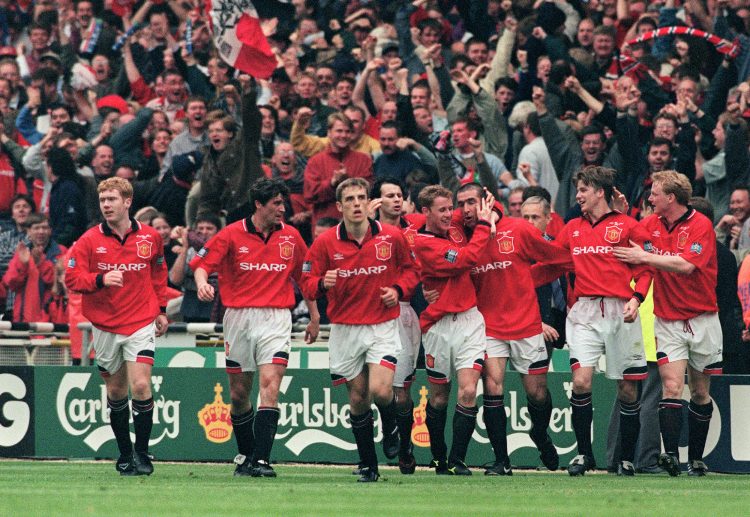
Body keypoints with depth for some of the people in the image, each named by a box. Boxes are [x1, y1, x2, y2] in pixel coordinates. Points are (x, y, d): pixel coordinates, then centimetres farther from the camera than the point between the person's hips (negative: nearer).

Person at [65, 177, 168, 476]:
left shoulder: (150, 238, 1)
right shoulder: (90, 240, -3)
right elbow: (71, 278, -6)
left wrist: (161, 309, 16)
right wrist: (101, 280, -22)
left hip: (141, 324, -1)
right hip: (105, 326, 1)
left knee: (140, 386, -15)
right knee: (116, 392, 9)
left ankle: (141, 452, -4)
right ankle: (124, 455, 23)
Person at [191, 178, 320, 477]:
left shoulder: (290, 237, 6)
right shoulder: (232, 235, -1)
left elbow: (304, 277, 17)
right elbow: (202, 263, -4)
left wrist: (314, 317, 17)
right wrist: (202, 282, -26)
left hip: (276, 319, 0)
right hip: (239, 317, 0)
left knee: (270, 385, -17)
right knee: (239, 394, 7)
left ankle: (261, 460, -22)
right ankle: (245, 454, 28)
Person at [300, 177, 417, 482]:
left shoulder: (392, 237, -3)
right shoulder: (325, 243, -4)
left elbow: (409, 269, 12)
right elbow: (307, 283, 1)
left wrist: (398, 289, -8)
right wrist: (322, 283, -21)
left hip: (383, 326, -1)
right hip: (345, 329, 1)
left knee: (380, 390, -19)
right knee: (358, 398, 5)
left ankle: (391, 431, 15)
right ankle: (368, 466, 17)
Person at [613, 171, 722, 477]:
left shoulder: (700, 225, -11)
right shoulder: (652, 224, 5)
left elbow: (686, 264, -24)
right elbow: (624, 245, 16)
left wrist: (644, 257, -19)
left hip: (701, 319, -2)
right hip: (667, 320, 2)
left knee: (700, 392, 7)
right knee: (672, 386, -15)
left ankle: (696, 459, 17)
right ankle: (670, 455, -25)